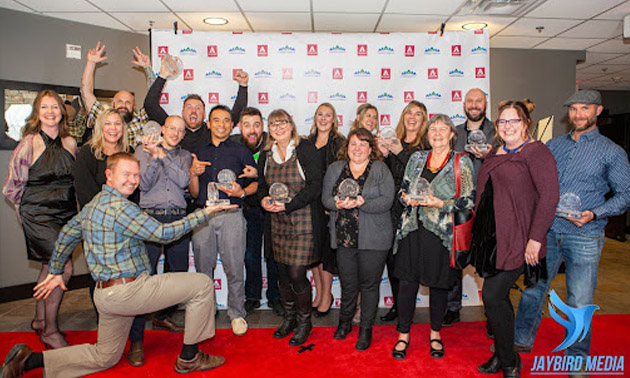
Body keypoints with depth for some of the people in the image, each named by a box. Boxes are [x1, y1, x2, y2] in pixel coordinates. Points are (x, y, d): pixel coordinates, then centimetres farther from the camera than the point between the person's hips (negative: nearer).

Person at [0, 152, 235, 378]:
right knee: (202, 284, -7)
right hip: (126, 291, -10)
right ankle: (189, 359, 4)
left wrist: (55, 271, 34)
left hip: (105, 294, 10)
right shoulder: (120, 207, -18)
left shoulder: (94, 204, 13)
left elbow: (68, 234, 24)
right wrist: (204, 213, -11)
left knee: (104, 357, 27)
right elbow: (163, 233, -18)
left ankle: (29, 359, 21)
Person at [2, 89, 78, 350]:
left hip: (66, 214, 5)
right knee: (63, 269, -12)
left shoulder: (70, 143, 6)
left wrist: (71, 206, 12)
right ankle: (50, 331, 5)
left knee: (50, 268, 16)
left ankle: (40, 320, 35)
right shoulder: (29, 143, -8)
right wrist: (27, 210, 8)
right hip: (39, 215, -5)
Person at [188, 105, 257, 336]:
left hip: (231, 215, -2)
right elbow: (194, 194, 15)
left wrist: (242, 192, -12)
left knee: (234, 268, -1)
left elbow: (256, 183, 8)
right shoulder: (198, 154, 16)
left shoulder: (241, 152, 9)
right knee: (203, 268, 7)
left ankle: (237, 313, 15)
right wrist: (194, 174, -4)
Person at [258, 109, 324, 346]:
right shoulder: (266, 155, 11)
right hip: (276, 223, 5)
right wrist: (263, 199, -6)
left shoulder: (306, 149, -6)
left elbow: (315, 185, -12)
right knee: (282, 273, 11)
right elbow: (262, 184, 17)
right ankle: (289, 317, 33)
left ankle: (304, 321, 18)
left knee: (297, 274, -6)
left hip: (303, 221, -5)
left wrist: (288, 204, -18)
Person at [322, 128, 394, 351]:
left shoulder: (381, 169, 1)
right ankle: (345, 321, 34)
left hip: (373, 238, -2)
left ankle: (366, 329, 22)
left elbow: (387, 201, -9)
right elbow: (326, 199, 6)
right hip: (344, 237, 2)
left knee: (369, 283, 5)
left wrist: (361, 202, -22)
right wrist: (339, 204, -15)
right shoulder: (334, 169, 10)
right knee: (348, 282, 11)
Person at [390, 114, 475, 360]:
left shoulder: (462, 162, 1)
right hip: (412, 228, 2)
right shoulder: (416, 158, 11)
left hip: (441, 231, -2)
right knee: (408, 280, 3)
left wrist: (441, 204, -15)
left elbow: (470, 200, -2)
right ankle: (403, 334, 17)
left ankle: (435, 333, 29)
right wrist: (408, 199, -6)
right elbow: (403, 190, 16)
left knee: (438, 282, 9)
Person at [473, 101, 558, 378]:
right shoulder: (494, 153, 15)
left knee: (492, 296, -8)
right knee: (499, 297, 14)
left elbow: (549, 196, -16)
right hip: (493, 237, 7)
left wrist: (535, 238, -20)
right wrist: (480, 236, 16)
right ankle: (500, 355, 30)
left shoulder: (536, 151, -9)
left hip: (518, 240, -7)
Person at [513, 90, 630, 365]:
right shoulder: (552, 146, 11)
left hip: (584, 237, -3)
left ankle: (577, 358, 24)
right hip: (546, 231, 3)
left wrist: (594, 214, -15)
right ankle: (521, 340, 30)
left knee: (580, 303, 4)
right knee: (532, 288, 11)